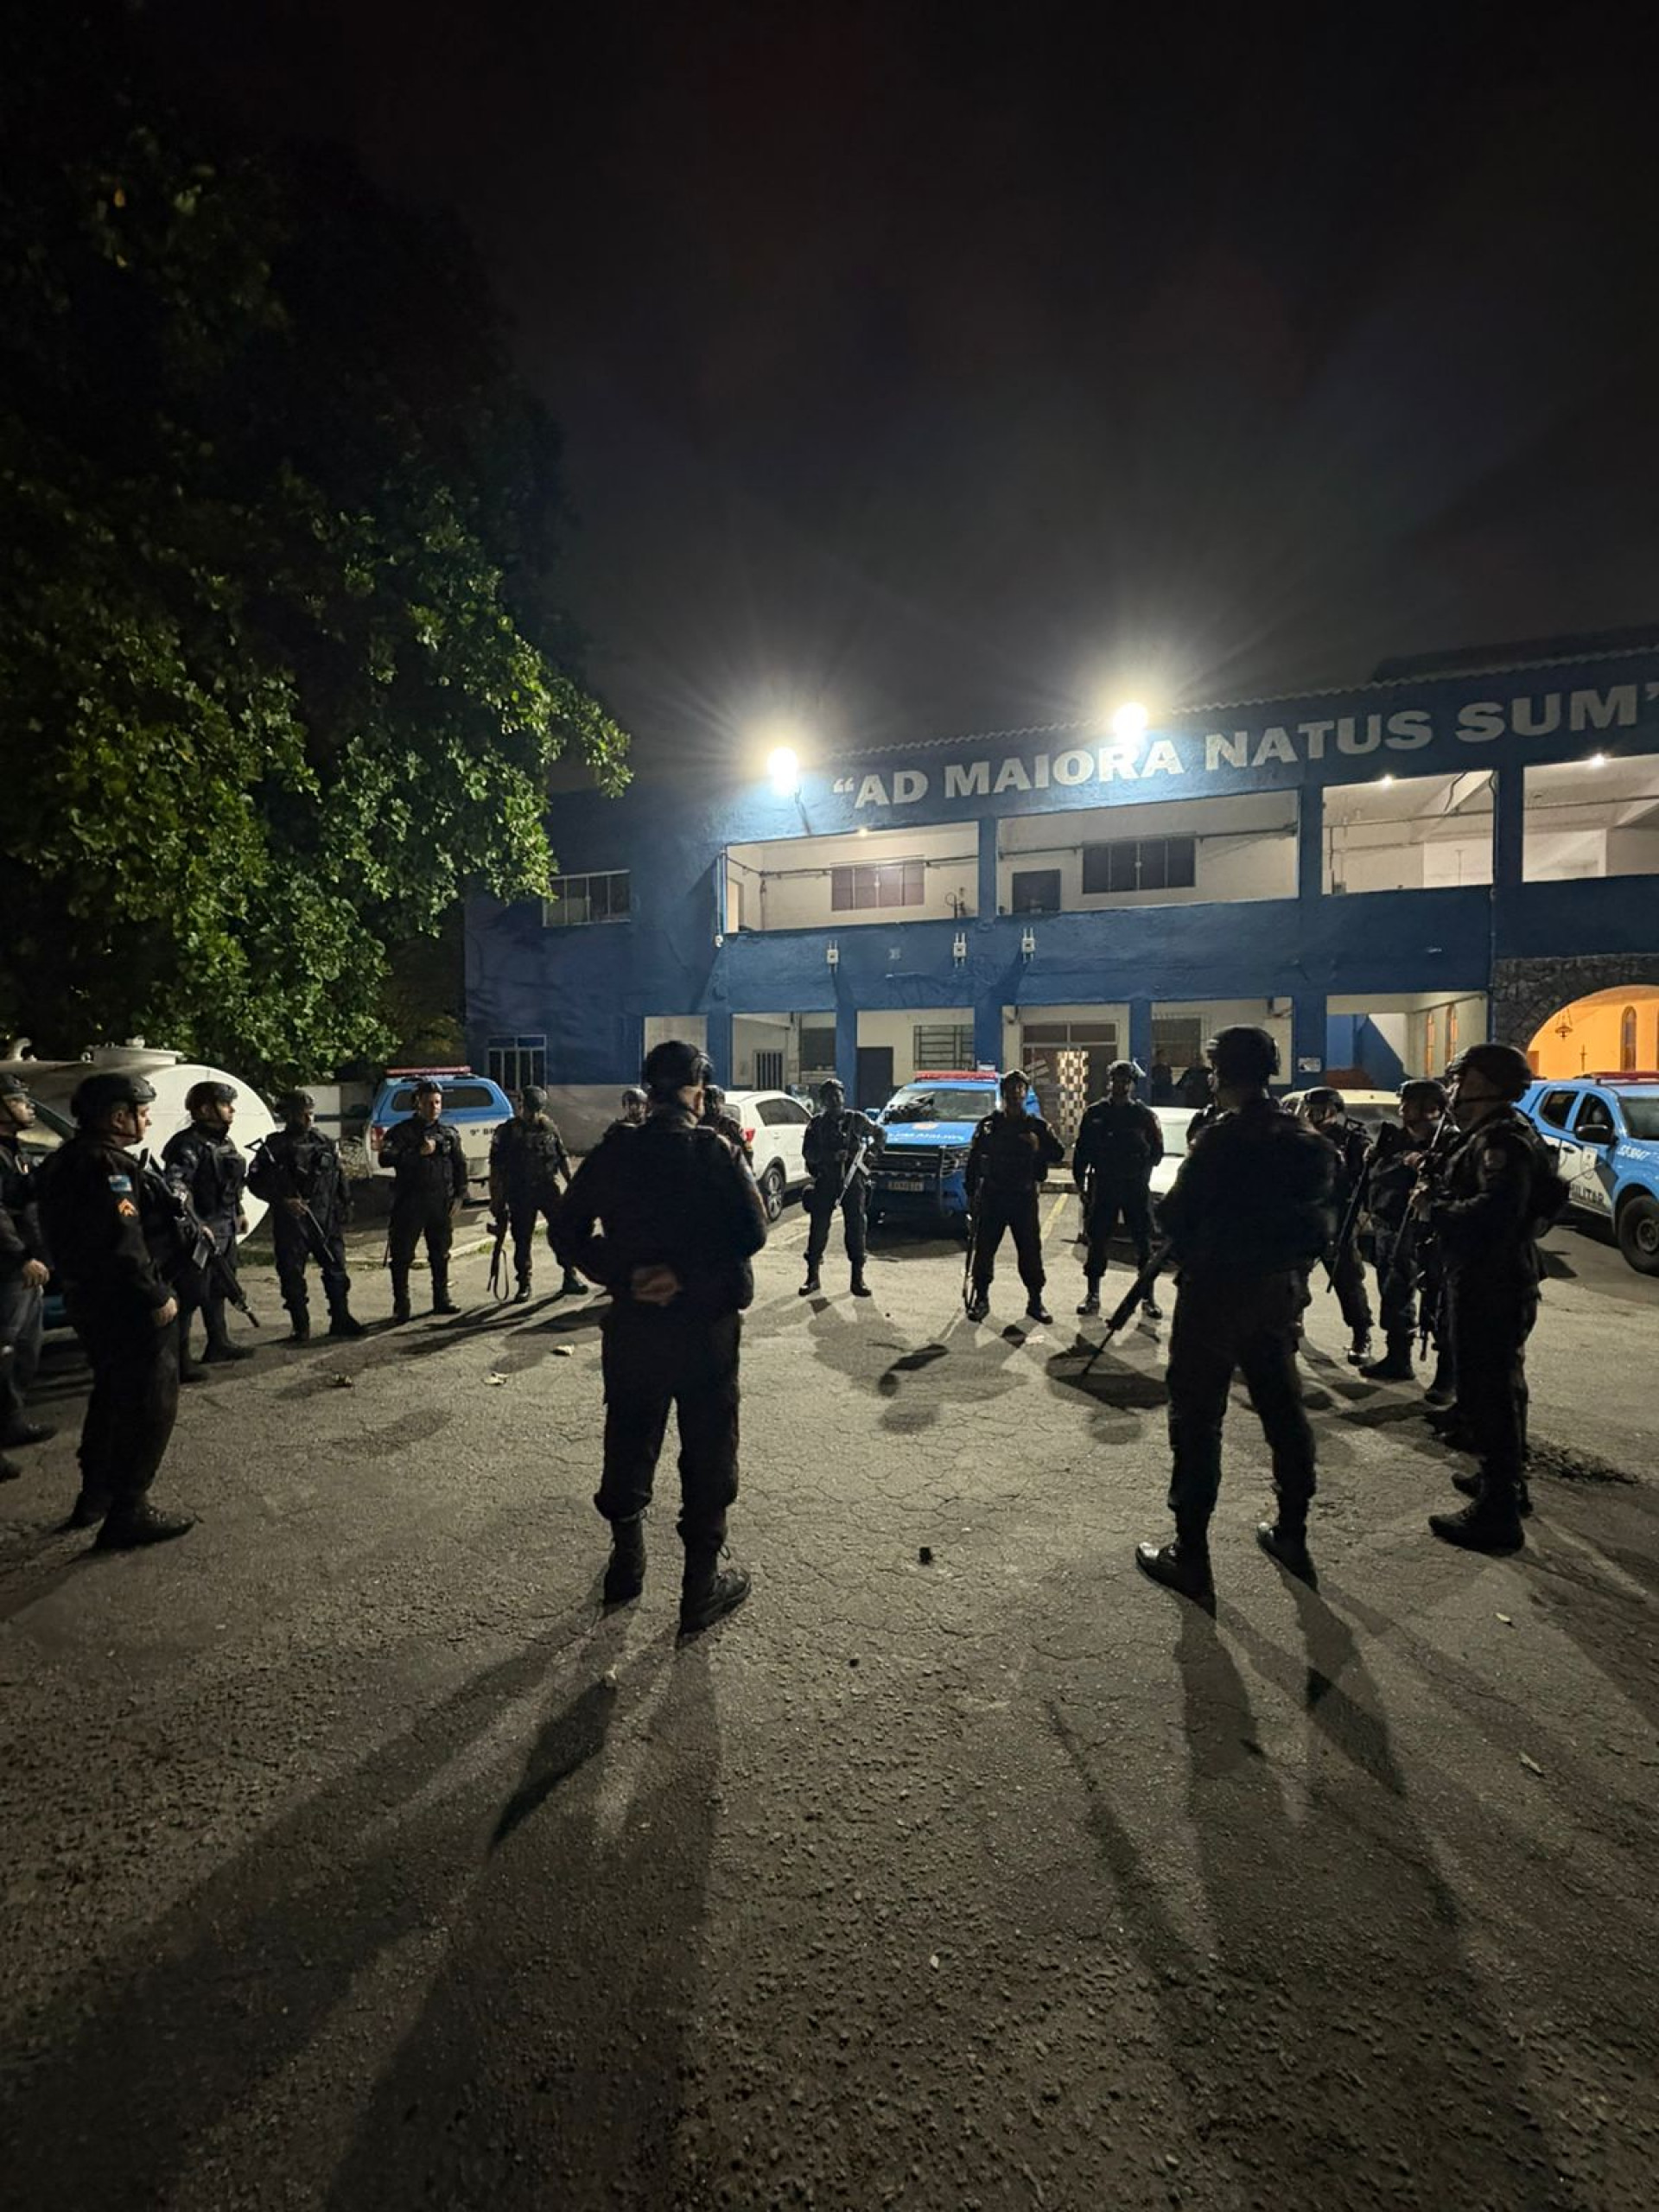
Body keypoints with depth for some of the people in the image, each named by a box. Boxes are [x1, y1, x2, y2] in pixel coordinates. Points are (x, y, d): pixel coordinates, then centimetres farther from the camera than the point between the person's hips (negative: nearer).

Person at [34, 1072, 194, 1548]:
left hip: (91, 1299, 11)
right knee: (151, 1403, -1)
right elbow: (121, 1242, -29)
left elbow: (81, 1231, 16)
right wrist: (156, 1296, -21)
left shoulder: (67, 1160, 11)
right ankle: (128, 1513, 5)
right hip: (129, 1304, -11)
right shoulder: (107, 1164, -22)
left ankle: (95, 1496, 35)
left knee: (112, 1394, 23)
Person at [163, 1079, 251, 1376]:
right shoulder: (188, 1143, -17)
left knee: (219, 1289, 19)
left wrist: (239, 1212, 25)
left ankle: (219, 1344, 33)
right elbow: (175, 1187, -27)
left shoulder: (225, 1142, 13)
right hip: (200, 1233, -9)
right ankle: (180, 1358, 3)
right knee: (191, 1295, -5)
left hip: (225, 1230, 9)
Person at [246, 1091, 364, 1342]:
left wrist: (345, 1207, 8)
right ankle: (301, 1328, 15)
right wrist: (282, 1200, -14)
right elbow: (255, 1181, -2)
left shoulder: (325, 1142, 6)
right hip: (290, 1222, -2)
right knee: (292, 1275, 3)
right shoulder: (274, 1146, -2)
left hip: (327, 1219, 2)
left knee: (336, 1270, 7)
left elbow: (340, 1177, 12)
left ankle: (341, 1320, 19)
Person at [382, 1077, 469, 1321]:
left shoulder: (449, 1133, 8)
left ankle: (442, 1300, 24)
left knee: (441, 1255, 12)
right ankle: (401, 1305, 9)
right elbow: (386, 1157, -15)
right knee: (402, 1256, 0)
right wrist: (419, 1152, -21)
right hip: (409, 1203, -3)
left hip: (441, 1204, 3)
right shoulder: (401, 1131, -2)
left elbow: (460, 1165, 11)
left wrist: (458, 1196, 4)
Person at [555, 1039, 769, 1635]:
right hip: (705, 1325, -4)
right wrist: (687, 1275, -15)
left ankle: (626, 1563, 37)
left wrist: (624, 1276, -5)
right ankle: (700, 1584, 19)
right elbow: (751, 1231, -20)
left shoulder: (613, 1153, -1)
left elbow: (569, 1232, -2)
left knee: (629, 1443, 20)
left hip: (633, 1325, 4)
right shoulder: (715, 1151, -12)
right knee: (707, 1453, 10)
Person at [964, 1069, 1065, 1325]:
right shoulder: (989, 1124, 6)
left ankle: (1035, 1301, 13)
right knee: (984, 1248, 1)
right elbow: (973, 1160, 7)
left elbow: (1059, 1153, 5)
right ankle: (981, 1298, 13)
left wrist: (1039, 1147, -15)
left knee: (1030, 1249, 2)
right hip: (992, 1195, 0)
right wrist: (971, 1193, 3)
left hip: (1024, 1196, 0)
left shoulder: (1037, 1125, 7)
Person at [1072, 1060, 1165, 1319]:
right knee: (1097, 1241, 5)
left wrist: (1142, 1172, -6)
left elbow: (1157, 1150, 7)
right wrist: (1081, 1183, 0)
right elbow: (1081, 1151, 5)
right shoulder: (1095, 1114, 4)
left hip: (1136, 1188, 0)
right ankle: (1092, 1295, 16)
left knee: (1143, 1242, 3)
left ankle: (1148, 1298, 14)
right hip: (1103, 1186, 1)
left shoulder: (1144, 1115, 2)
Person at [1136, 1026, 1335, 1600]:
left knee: (1197, 1419, 0)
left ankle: (1190, 1553, 5)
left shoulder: (1224, 1139, -18)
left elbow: (1175, 1215, -14)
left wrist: (1186, 1248, 6)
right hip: (1278, 1293, 8)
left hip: (1216, 1293, -7)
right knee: (1282, 1408, 19)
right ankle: (1292, 1532, 32)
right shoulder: (1309, 1141, 5)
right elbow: (1321, 1220, 12)